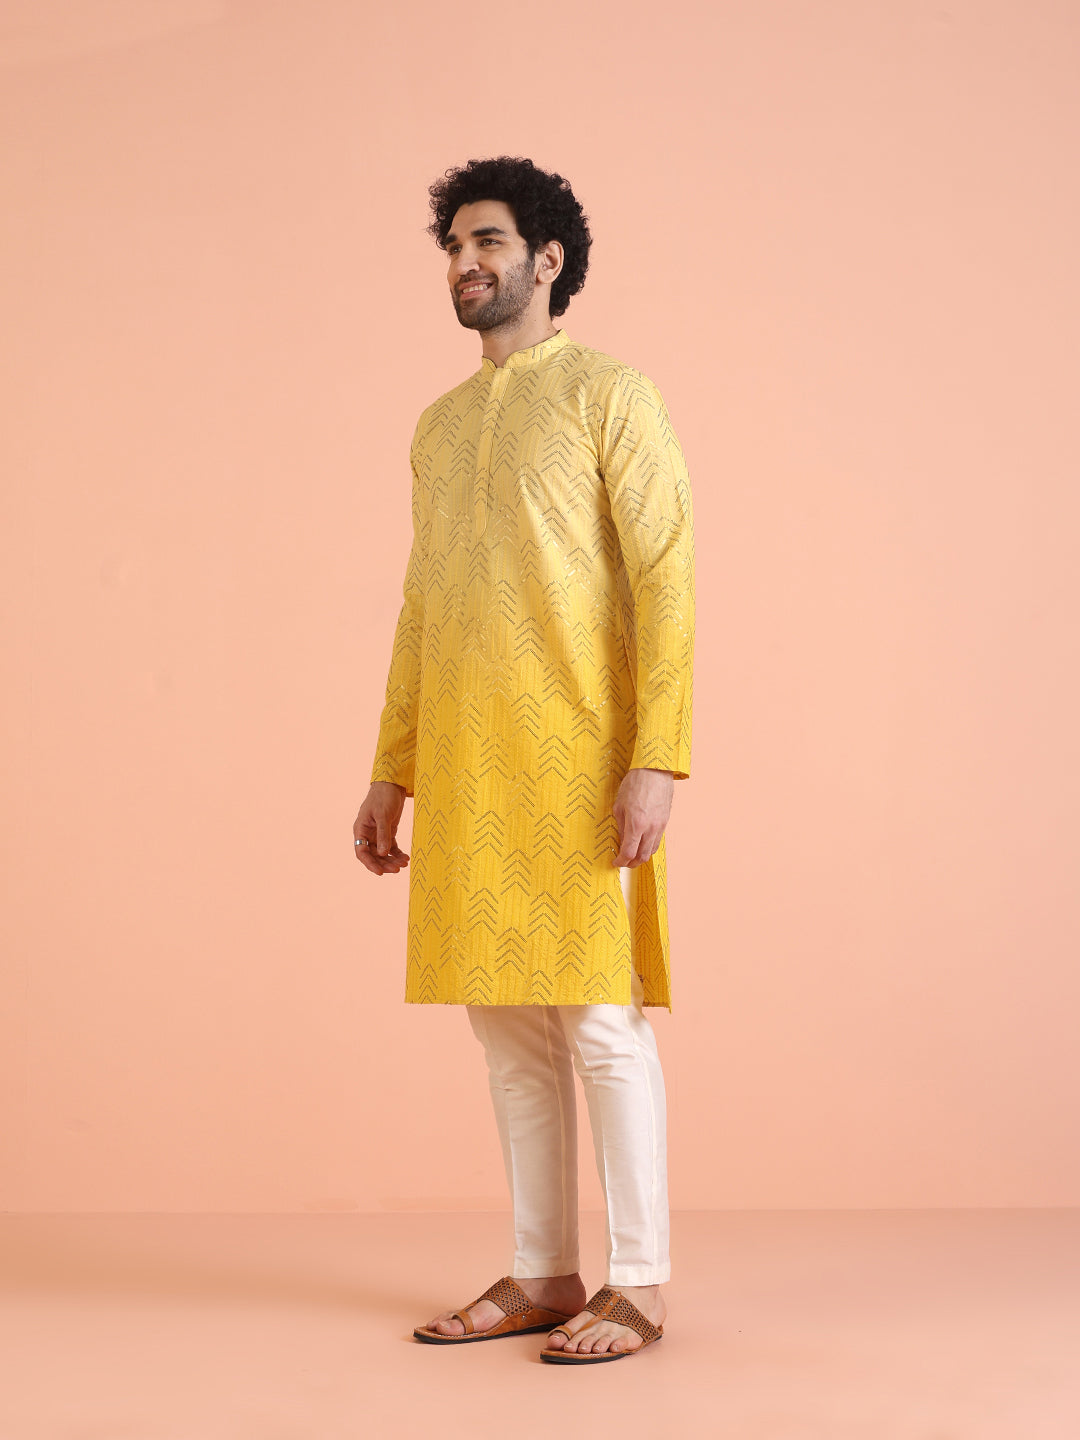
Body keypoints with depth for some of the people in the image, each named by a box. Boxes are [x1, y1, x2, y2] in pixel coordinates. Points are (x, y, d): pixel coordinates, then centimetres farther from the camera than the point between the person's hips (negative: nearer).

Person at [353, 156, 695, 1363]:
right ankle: (541, 1274, 16)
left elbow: (665, 581, -8)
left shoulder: (609, 393, 0)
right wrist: (391, 772, 16)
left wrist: (656, 758, -17)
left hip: (575, 755, -6)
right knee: (508, 1021, 7)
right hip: (463, 765, 6)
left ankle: (637, 1286, 4)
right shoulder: (438, 426, 19)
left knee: (599, 1014, -5)